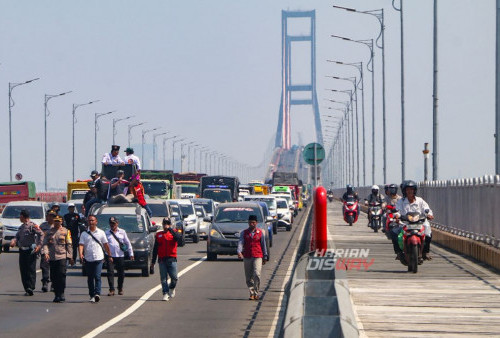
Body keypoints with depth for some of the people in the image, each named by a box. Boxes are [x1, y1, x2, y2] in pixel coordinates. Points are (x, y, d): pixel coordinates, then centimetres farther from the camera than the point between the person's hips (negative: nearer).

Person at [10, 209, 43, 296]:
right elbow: (17, 236, 19)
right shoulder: (21, 227, 18)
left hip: (30, 251, -8)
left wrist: (39, 245, -22)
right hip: (22, 251, 8)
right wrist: (14, 241, -3)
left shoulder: (32, 225, -8)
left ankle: (30, 288, -10)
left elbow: (41, 234, -15)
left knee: (31, 270, -7)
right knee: (23, 270, 6)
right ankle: (27, 289, 11)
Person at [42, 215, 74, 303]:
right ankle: (56, 294, 13)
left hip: (62, 256, -2)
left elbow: (69, 245, 7)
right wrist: (46, 252, -14)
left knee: (62, 274, -15)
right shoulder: (49, 232, 12)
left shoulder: (66, 231, 8)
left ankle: (61, 293, -8)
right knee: (54, 277, 4)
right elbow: (45, 243, 5)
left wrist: (70, 257, 2)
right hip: (52, 257, 2)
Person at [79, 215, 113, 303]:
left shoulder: (101, 233, 7)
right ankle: (92, 295, 14)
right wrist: (81, 254, -20)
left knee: (97, 276, -14)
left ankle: (97, 294, -22)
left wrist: (109, 256, 12)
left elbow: (106, 245, 12)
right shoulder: (84, 234, 8)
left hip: (98, 258, -2)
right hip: (88, 259, 2)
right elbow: (81, 245, -1)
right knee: (90, 278, 7)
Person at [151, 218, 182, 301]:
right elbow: (155, 249, 14)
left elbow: (179, 238, -19)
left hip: (172, 259, -2)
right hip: (161, 259, 2)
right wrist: (153, 261, 11)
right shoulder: (158, 235, 12)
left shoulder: (174, 233, 7)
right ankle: (165, 293, 2)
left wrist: (170, 229, -20)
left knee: (174, 277, -3)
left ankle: (172, 288, 24)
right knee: (163, 278, -2)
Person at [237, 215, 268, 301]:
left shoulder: (260, 233, 6)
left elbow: (263, 245, 10)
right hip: (247, 257, 2)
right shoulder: (244, 233, 6)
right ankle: (251, 293, 15)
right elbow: (240, 242, -6)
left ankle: (256, 293, -7)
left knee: (256, 274, -16)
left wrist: (265, 257, 10)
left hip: (258, 256, -2)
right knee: (248, 277, 4)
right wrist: (239, 252, -24)